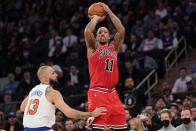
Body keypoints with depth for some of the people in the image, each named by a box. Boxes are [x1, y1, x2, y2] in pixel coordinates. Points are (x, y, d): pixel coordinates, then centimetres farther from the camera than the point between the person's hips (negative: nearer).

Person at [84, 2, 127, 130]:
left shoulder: (113, 47, 19)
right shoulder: (93, 47, 9)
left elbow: (121, 30, 4)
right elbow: (87, 32, -10)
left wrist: (109, 12, 8)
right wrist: (96, 18, 8)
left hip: (112, 93, 5)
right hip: (97, 93, -5)